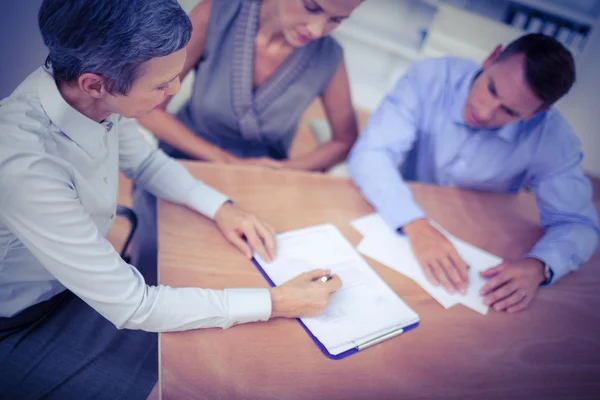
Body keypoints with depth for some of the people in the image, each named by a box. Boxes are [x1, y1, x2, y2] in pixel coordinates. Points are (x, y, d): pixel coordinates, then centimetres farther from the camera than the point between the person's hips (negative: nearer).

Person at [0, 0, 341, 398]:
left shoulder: (101, 97, -17)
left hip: (86, 276, 6)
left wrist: (222, 207, -8)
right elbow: (132, 307, -31)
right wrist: (276, 303, -27)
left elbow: (145, 160, 6)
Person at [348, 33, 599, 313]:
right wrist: (416, 225, -40)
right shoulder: (430, 78, -19)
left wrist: (537, 267, -32)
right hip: (398, 231, -1)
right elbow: (370, 153, -26)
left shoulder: (552, 137, -15)